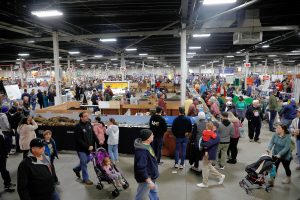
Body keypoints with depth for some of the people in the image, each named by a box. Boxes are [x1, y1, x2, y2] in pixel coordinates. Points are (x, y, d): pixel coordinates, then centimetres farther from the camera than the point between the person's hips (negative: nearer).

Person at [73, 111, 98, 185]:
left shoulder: (89, 124, 0)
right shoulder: (78, 126, -21)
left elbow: (93, 134, 8)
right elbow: (79, 140, -23)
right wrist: (88, 146, -23)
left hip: (89, 147, 7)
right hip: (81, 148, -7)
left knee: (88, 160, 21)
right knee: (84, 163, 2)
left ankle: (76, 169, 45)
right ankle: (86, 179, 19)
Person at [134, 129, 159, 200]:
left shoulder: (146, 145, -1)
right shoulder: (142, 151, -34)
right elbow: (141, 168, -34)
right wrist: (148, 181, -30)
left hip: (150, 175, 10)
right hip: (146, 177, -10)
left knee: (154, 191, 27)